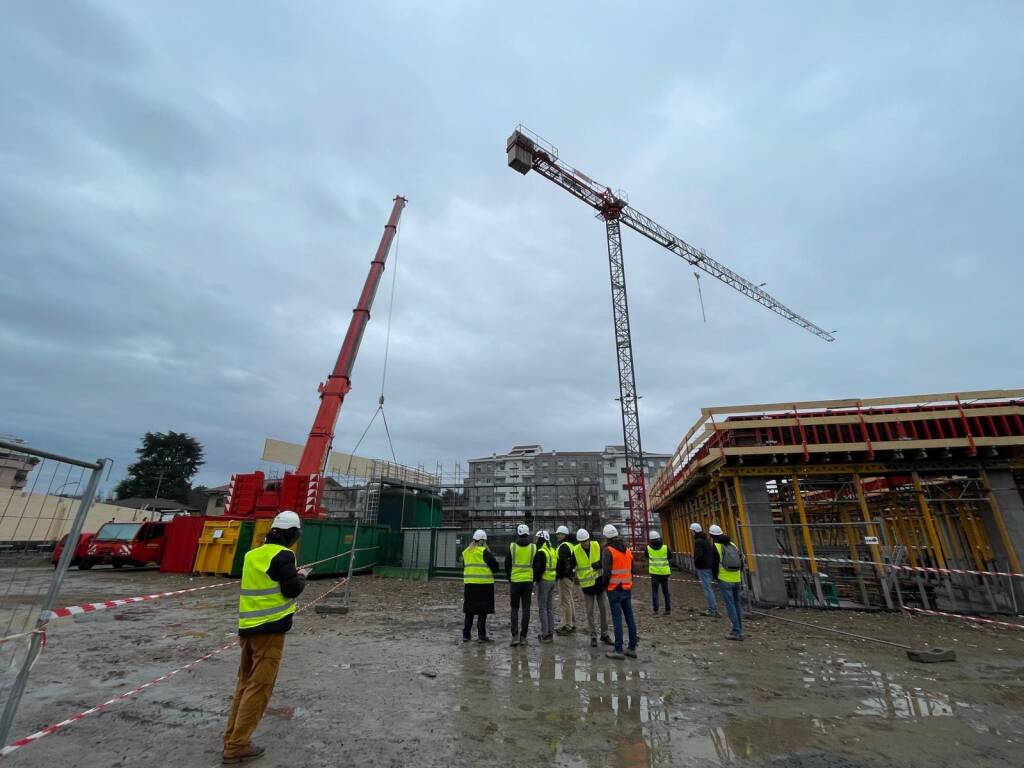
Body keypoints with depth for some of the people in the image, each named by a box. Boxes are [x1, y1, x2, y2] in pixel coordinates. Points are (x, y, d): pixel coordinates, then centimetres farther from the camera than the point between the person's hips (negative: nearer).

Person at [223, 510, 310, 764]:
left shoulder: (253, 554, 7)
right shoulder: (283, 554, -15)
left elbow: (261, 582, 16)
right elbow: (292, 590, -15)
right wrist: (301, 576, 3)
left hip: (247, 627, 8)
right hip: (269, 629, -8)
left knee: (245, 684, 19)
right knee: (258, 687, 2)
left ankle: (232, 739, 26)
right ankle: (237, 747, 7)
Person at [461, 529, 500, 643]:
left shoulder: (466, 552, 9)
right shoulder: (485, 552, -12)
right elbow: (495, 567, -8)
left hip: (469, 584, 6)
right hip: (484, 584, -6)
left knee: (469, 610, 15)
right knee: (482, 611, 3)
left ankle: (466, 635, 20)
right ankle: (481, 636, 7)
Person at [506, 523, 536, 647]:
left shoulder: (512, 546, -5)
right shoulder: (534, 547, -1)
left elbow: (507, 565, 0)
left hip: (515, 581, -1)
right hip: (529, 581, 1)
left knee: (515, 609, 10)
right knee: (526, 609, 9)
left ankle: (515, 635, 1)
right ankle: (523, 637, 11)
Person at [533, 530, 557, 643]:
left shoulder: (541, 552, -16)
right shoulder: (553, 551, 12)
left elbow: (538, 569, -22)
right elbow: (557, 567, 17)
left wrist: (535, 579, -10)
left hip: (544, 581, -9)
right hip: (552, 581, 9)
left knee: (542, 608, -1)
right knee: (550, 608, 14)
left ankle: (545, 634, 2)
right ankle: (551, 633, 20)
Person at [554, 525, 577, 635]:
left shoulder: (563, 546, -16)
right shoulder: (570, 545, 15)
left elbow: (561, 563, -23)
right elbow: (573, 561, 20)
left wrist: (557, 575, -17)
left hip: (564, 576, -11)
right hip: (570, 575, 11)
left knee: (565, 601, -5)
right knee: (570, 601, 17)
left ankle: (567, 626, 0)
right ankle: (572, 625, 26)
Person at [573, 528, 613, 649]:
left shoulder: (597, 546, -10)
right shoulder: (575, 551, -10)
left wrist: (600, 564, -21)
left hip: (599, 582, 1)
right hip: (586, 585, -1)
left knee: (604, 610, 9)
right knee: (589, 612, 5)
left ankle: (605, 635, 25)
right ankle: (593, 636, 20)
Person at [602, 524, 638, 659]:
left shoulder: (608, 551, -13)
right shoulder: (627, 549, 9)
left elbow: (607, 572, -17)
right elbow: (632, 569, 14)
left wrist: (604, 584, -1)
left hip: (615, 590, -7)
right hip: (627, 588, 7)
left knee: (617, 619, -2)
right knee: (630, 618, 11)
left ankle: (618, 650, 2)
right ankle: (632, 648, 18)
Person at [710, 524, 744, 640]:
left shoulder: (716, 547, -7)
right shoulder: (733, 544, 11)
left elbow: (715, 564, -8)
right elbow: (741, 563, 13)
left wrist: (716, 577, 9)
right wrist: (740, 579, 22)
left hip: (725, 581, -6)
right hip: (737, 580, 6)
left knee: (730, 605, 0)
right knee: (736, 604, 16)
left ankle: (736, 632, 0)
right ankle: (739, 630, 23)